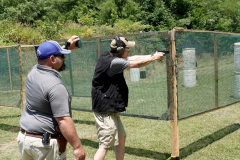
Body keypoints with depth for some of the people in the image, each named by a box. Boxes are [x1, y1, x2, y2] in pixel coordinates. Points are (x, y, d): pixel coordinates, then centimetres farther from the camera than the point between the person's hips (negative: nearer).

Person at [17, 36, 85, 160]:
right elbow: (63, 121, -25)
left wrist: (67, 46, 32)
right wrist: (77, 147, -20)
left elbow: (47, 58, 25)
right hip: (46, 144, -8)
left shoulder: (33, 72, 2)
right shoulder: (56, 86, -22)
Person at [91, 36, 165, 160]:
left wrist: (153, 55, 10)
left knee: (121, 138, 22)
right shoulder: (112, 62, -22)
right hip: (105, 112, -11)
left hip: (111, 110, 11)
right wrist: (154, 57, 0)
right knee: (104, 146, -6)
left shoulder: (110, 57, 6)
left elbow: (133, 59, 13)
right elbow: (136, 64, -15)